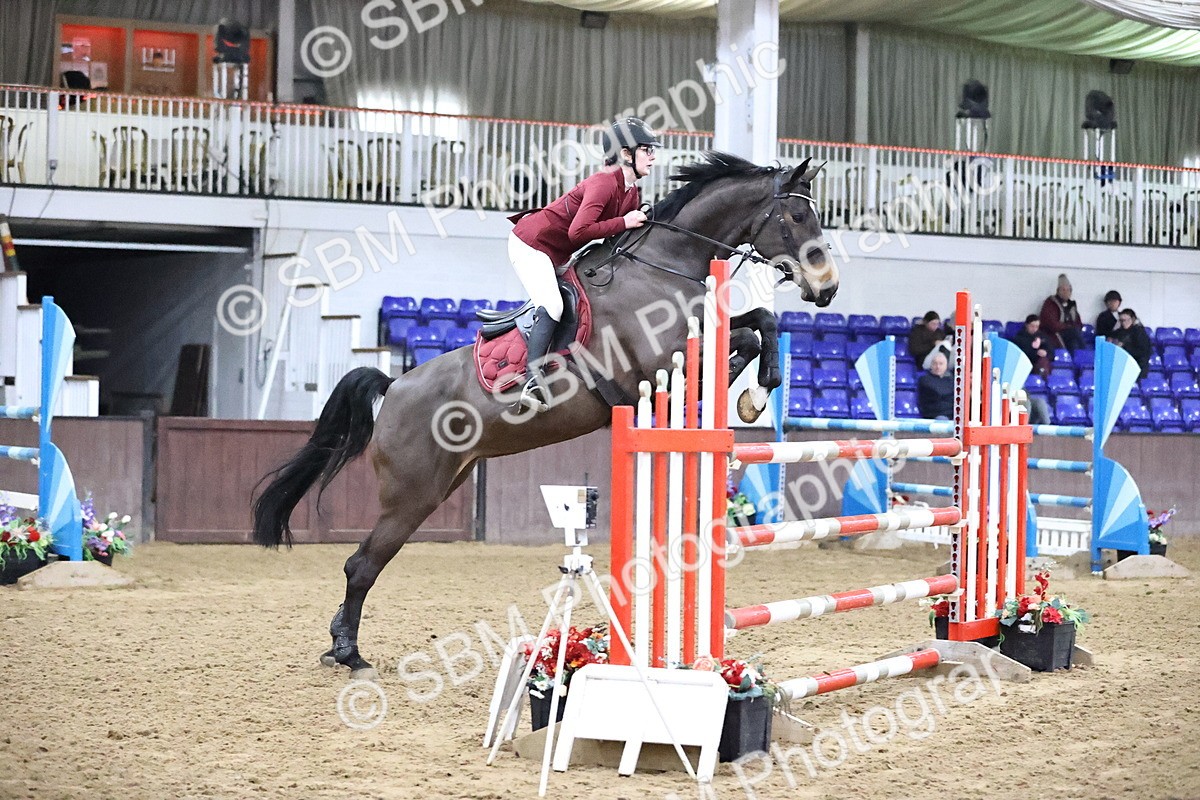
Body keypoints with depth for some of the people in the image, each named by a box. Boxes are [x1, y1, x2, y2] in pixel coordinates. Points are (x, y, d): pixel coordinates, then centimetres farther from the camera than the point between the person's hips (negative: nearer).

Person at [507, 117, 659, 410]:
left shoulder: (632, 194, 4)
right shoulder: (604, 183, -24)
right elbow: (579, 231, -34)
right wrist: (623, 223, -28)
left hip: (558, 255, 10)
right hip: (530, 244, -10)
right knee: (552, 307, -22)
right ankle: (533, 383, -27)